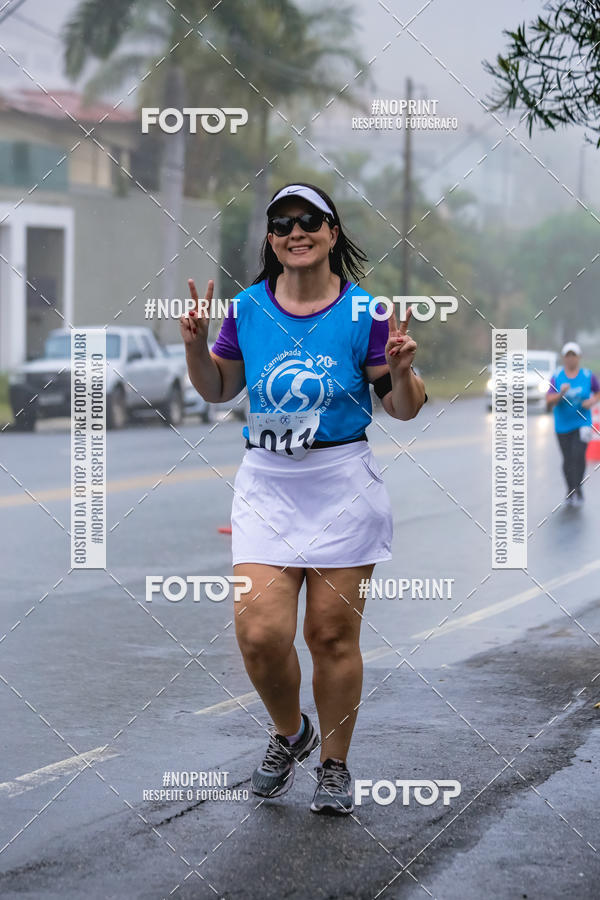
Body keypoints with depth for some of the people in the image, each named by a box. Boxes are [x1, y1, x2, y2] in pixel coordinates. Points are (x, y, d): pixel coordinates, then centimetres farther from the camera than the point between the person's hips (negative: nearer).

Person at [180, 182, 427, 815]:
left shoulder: (364, 312, -4)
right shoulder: (247, 308, 3)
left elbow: (405, 410, 2)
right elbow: (218, 390, 17)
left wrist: (400, 370, -18)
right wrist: (196, 346, -1)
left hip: (342, 485, -2)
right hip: (265, 484, 2)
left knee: (332, 634, 3)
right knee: (259, 632, -9)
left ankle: (334, 764, 22)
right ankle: (289, 733, 21)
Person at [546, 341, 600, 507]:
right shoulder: (556, 377, -4)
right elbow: (549, 401, -10)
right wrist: (560, 393, -28)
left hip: (582, 423, -1)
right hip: (563, 425, 1)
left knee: (578, 455, -18)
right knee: (567, 459, 7)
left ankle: (578, 489, -6)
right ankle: (570, 490, 26)